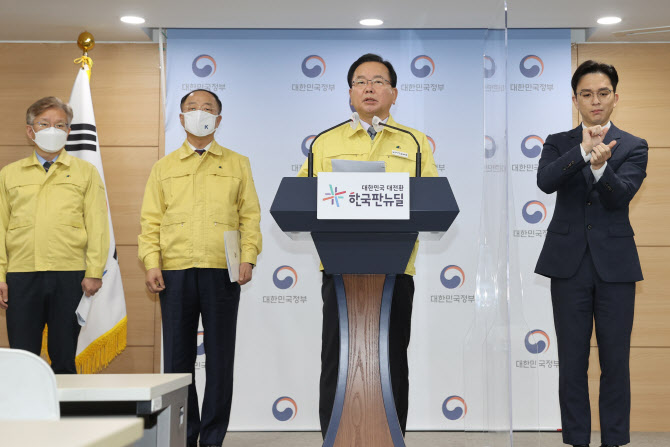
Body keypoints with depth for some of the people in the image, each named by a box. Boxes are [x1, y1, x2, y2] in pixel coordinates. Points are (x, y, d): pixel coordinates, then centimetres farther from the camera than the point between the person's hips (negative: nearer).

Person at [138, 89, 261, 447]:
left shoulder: (237, 164, 13)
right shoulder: (164, 167, 15)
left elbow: (250, 215, 8)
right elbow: (151, 221, 10)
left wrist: (248, 258, -5)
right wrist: (152, 264, -3)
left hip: (222, 272, -1)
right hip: (175, 272, 1)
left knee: (220, 357, 1)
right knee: (178, 356, 3)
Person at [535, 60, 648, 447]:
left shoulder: (634, 147, 4)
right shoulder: (559, 144, 7)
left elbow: (622, 195, -13)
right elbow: (545, 181, -13)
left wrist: (600, 166, -33)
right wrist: (583, 151, -26)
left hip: (615, 263, 0)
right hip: (569, 263, 1)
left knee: (615, 361, 3)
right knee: (572, 361, 5)